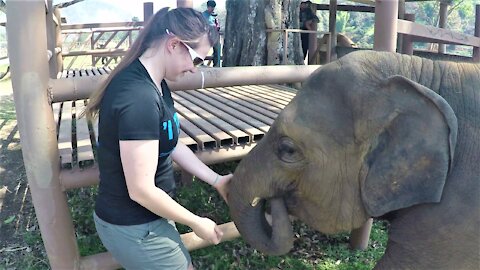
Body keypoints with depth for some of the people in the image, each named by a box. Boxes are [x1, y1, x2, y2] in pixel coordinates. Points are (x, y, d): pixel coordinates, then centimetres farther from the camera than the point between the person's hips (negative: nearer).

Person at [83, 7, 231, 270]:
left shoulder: (154, 83, 1)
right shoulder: (140, 98, -31)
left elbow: (172, 145, 8)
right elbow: (141, 190, -29)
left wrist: (217, 180, 5)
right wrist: (196, 223, -16)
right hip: (134, 228, -9)